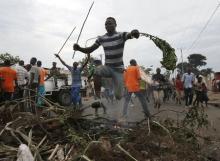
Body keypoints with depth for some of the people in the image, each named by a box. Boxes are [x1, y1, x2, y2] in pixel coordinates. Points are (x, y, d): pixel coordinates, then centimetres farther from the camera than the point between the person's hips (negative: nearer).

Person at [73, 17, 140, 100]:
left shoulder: (121, 35, -9)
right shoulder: (101, 38, 3)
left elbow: (132, 34, -28)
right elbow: (90, 50, 4)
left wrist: (134, 33, -53)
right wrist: (79, 48, -16)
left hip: (118, 69, -2)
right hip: (107, 67, 2)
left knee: (118, 96, -5)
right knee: (97, 70, -35)